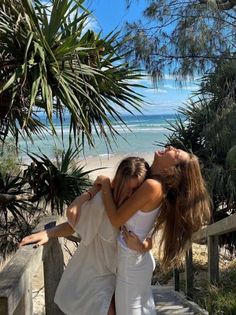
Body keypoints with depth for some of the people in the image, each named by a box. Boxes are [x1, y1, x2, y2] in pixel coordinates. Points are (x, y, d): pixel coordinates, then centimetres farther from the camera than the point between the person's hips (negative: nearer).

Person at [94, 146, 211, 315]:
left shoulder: (152, 186, -29)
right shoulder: (158, 184, -4)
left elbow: (116, 219, -23)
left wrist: (105, 184, -14)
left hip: (131, 262, -7)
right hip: (140, 259, 7)